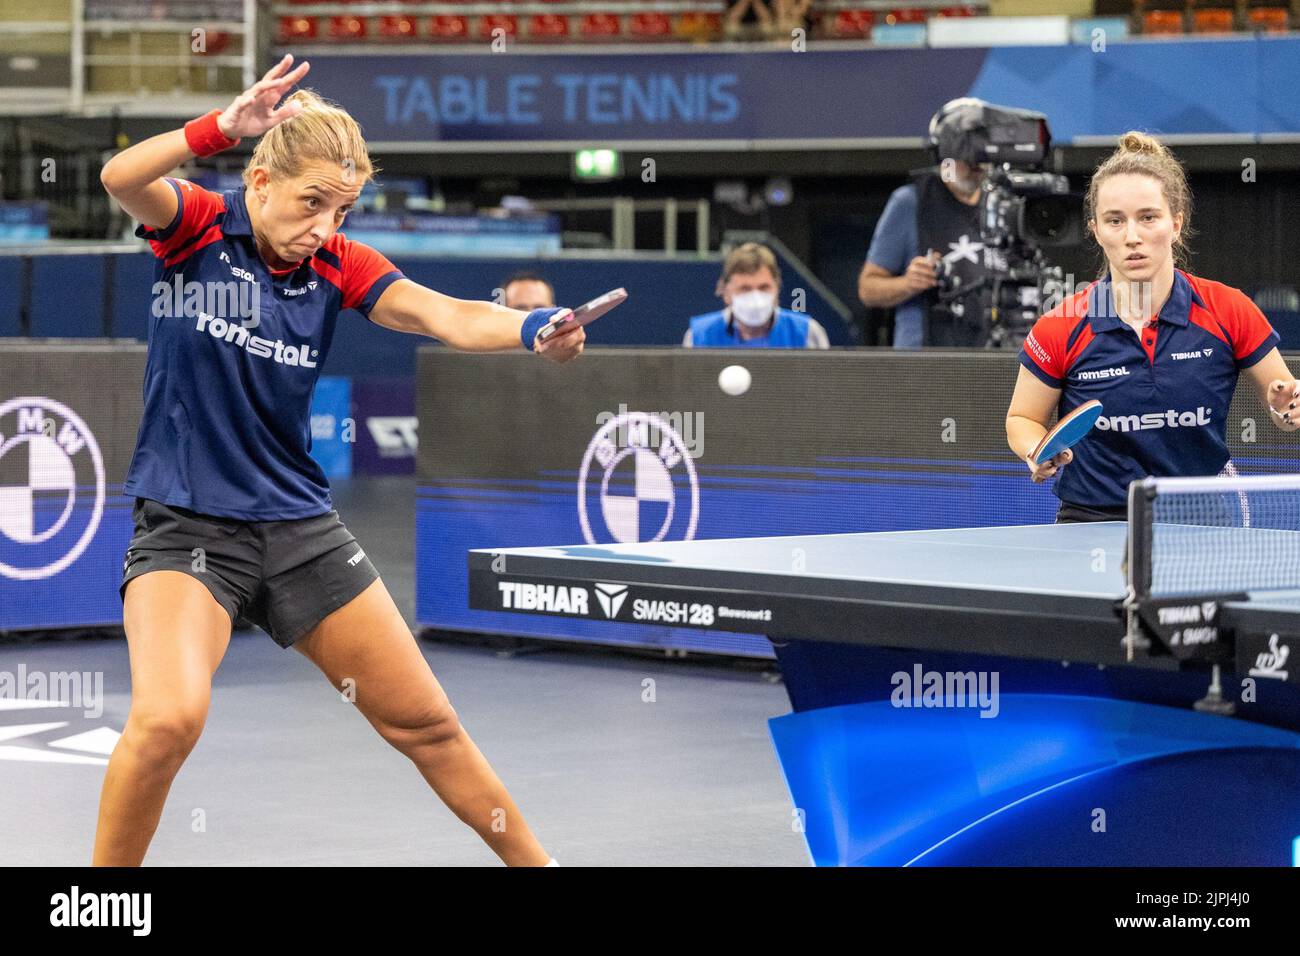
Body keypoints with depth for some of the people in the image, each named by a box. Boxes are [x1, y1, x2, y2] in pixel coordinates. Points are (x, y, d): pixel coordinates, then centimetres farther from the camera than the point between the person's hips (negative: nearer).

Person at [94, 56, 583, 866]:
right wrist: (222, 128, -45)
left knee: (425, 722, 9)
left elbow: (449, 316, -17)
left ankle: (534, 862, 29)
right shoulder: (199, 227, -7)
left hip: (299, 526, 4)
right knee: (169, 718, -27)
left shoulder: (339, 265, -1)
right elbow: (120, 177, -29)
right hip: (184, 524, -4)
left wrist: (535, 327, -38)